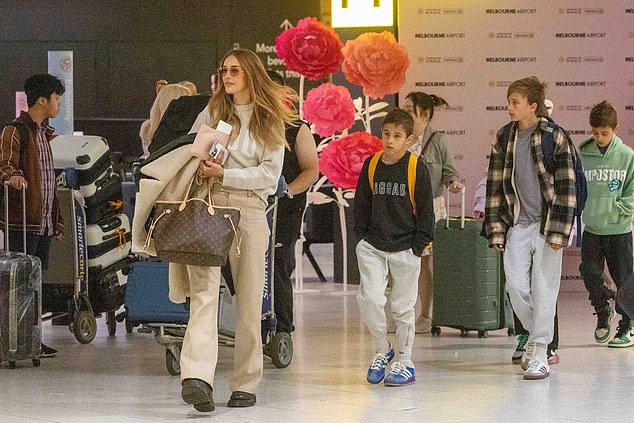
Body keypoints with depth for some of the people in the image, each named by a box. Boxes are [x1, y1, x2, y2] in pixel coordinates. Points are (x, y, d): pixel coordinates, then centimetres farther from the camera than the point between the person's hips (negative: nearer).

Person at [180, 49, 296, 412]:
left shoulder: (270, 121, 9)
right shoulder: (211, 113, 16)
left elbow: (270, 174, 0)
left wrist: (224, 175, -10)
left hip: (250, 209, 0)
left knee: (249, 300, 2)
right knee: (204, 290, -17)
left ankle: (246, 385, 11)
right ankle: (197, 377, -32)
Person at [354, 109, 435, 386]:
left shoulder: (416, 167, -6)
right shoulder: (371, 165, 4)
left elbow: (425, 209, -2)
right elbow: (361, 205, 13)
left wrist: (420, 243, -6)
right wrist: (361, 237, 6)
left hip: (405, 248, -2)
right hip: (372, 246, 3)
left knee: (403, 306, 5)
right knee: (369, 298, -10)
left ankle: (405, 363, 16)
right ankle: (382, 350, 11)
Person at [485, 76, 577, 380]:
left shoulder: (555, 137, -6)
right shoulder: (504, 138, 7)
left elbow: (566, 186, -7)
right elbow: (495, 184, 10)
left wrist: (558, 230, -12)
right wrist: (496, 230, 5)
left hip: (547, 223, -4)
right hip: (518, 223, 4)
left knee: (543, 290, -2)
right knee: (516, 286, -2)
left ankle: (539, 354, 4)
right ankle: (534, 334, 22)